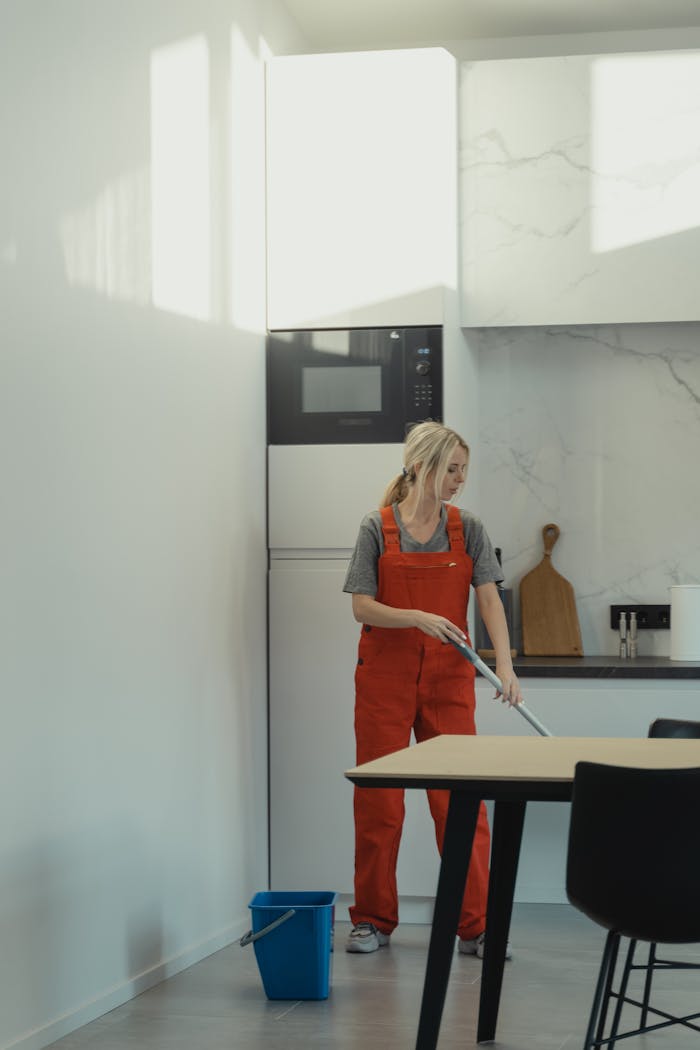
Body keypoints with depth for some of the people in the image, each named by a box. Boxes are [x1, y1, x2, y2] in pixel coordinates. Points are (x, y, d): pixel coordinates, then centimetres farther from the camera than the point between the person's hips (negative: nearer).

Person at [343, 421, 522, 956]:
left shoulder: (468, 529, 3)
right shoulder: (377, 528, -3)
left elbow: (489, 598, -6)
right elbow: (362, 607, -6)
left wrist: (505, 664, -20)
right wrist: (420, 619, -22)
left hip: (448, 677, 1)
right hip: (385, 675, -1)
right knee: (378, 799, 5)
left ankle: (475, 927, 4)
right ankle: (374, 921, 18)